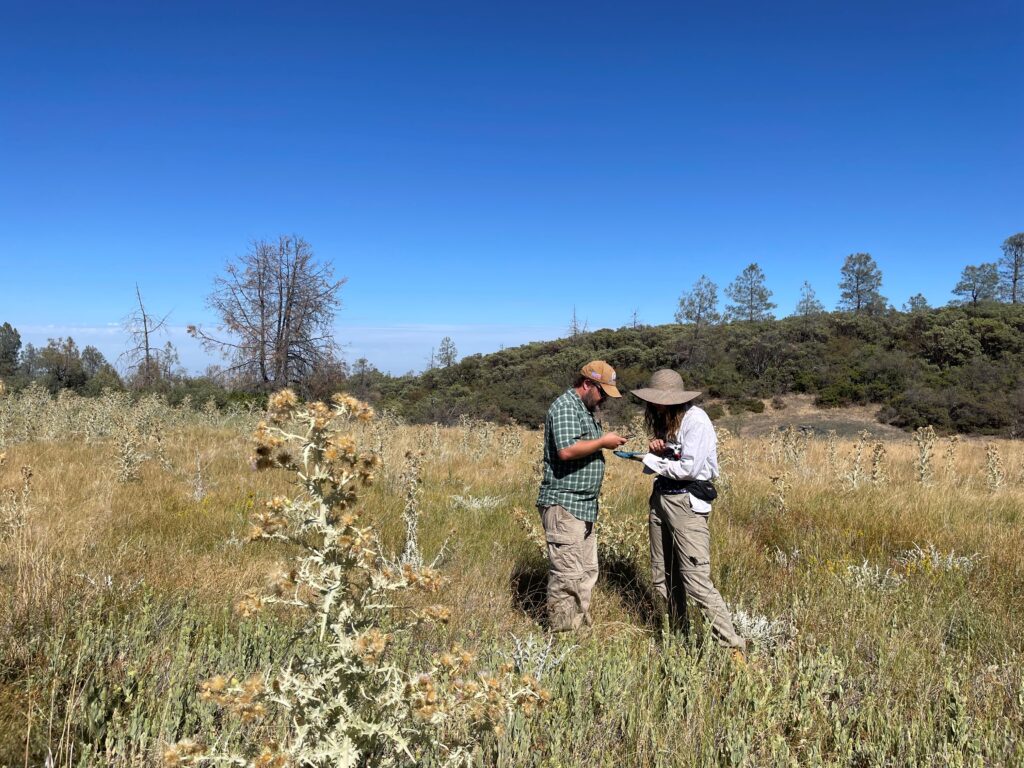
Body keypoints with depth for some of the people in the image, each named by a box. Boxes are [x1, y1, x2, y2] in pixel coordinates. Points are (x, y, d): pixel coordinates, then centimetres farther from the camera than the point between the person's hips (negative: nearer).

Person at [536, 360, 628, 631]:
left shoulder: (585, 410, 19)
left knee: (587, 572, 15)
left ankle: (581, 625, 24)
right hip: (563, 504, -10)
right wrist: (603, 442, -15)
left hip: (584, 505, 10)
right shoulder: (565, 406, -12)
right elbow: (566, 450, -26)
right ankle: (561, 633, 1)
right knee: (568, 574, -7)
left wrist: (604, 443, 12)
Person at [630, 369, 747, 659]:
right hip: (661, 499, 9)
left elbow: (689, 469, -20)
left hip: (687, 502, -9)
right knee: (662, 578, 12)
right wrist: (657, 450, -2)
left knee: (696, 581, -12)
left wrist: (652, 462, -8)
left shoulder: (695, 420, -14)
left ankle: (734, 647, -3)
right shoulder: (666, 420, 13)